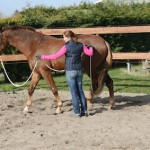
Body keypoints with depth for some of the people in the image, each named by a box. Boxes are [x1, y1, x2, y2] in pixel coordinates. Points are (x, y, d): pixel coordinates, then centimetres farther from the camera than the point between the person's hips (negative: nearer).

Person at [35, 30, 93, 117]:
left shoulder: (66, 47, -13)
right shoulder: (81, 45, 1)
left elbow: (56, 56, -16)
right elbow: (90, 53, 8)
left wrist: (42, 57, -10)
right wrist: (91, 48, 31)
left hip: (70, 71, -5)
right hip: (79, 71, 5)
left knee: (74, 92, 3)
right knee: (80, 91, 14)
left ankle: (77, 112, 6)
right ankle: (84, 111, 15)